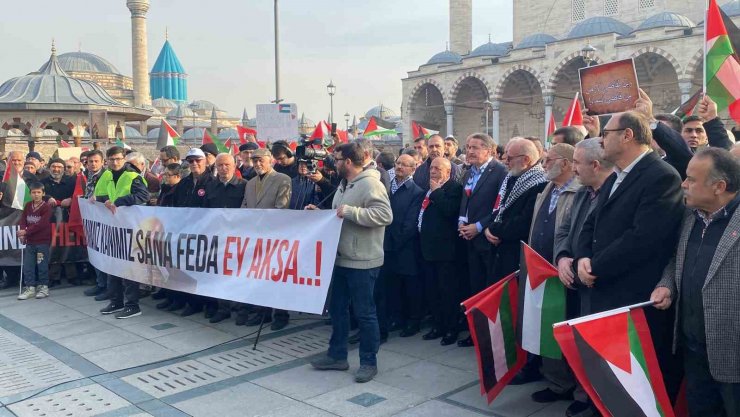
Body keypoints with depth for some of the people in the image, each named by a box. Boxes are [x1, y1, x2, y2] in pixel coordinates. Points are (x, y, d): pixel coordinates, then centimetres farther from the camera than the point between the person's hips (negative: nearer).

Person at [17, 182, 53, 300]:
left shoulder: (47, 206, -9)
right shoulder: (28, 205, 10)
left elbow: (41, 224, -16)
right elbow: (23, 220, 7)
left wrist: (26, 232, -16)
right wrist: (22, 233, -9)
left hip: (43, 241, -5)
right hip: (30, 241, 5)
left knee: (42, 265, 2)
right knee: (27, 265, 6)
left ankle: (43, 287, 13)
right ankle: (30, 288, 13)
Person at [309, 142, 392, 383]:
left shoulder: (370, 183, -15)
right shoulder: (344, 184, 16)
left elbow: (385, 215, -25)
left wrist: (351, 212, -25)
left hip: (362, 262, -10)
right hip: (341, 258, 10)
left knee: (364, 312, 1)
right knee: (337, 308, 16)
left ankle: (369, 362, 14)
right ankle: (337, 356, 29)